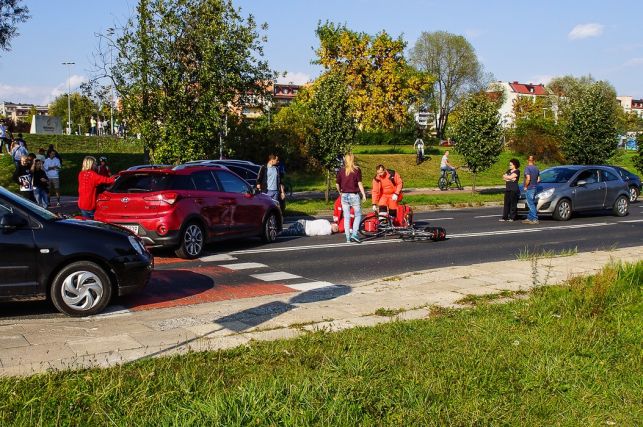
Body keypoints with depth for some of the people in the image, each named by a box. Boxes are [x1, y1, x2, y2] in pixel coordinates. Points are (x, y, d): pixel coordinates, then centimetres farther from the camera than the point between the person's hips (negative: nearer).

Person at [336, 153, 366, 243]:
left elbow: (337, 184, 5)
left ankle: (348, 237, 9)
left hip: (344, 196, 3)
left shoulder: (341, 171, 2)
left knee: (346, 217, 8)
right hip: (354, 195, -3)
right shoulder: (357, 170, -5)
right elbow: (359, 183, -9)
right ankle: (354, 234, -3)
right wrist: (363, 195, -4)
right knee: (358, 215, 11)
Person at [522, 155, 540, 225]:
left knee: (531, 204, -6)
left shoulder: (527, 168, -14)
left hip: (529, 188, -8)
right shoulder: (536, 168, 10)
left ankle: (535, 219, -8)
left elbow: (528, 178, -23)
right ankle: (529, 218, 20)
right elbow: (538, 179, 15)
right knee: (532, 204, 14)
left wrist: (525, 186, -12)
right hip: (534, 188, 8)